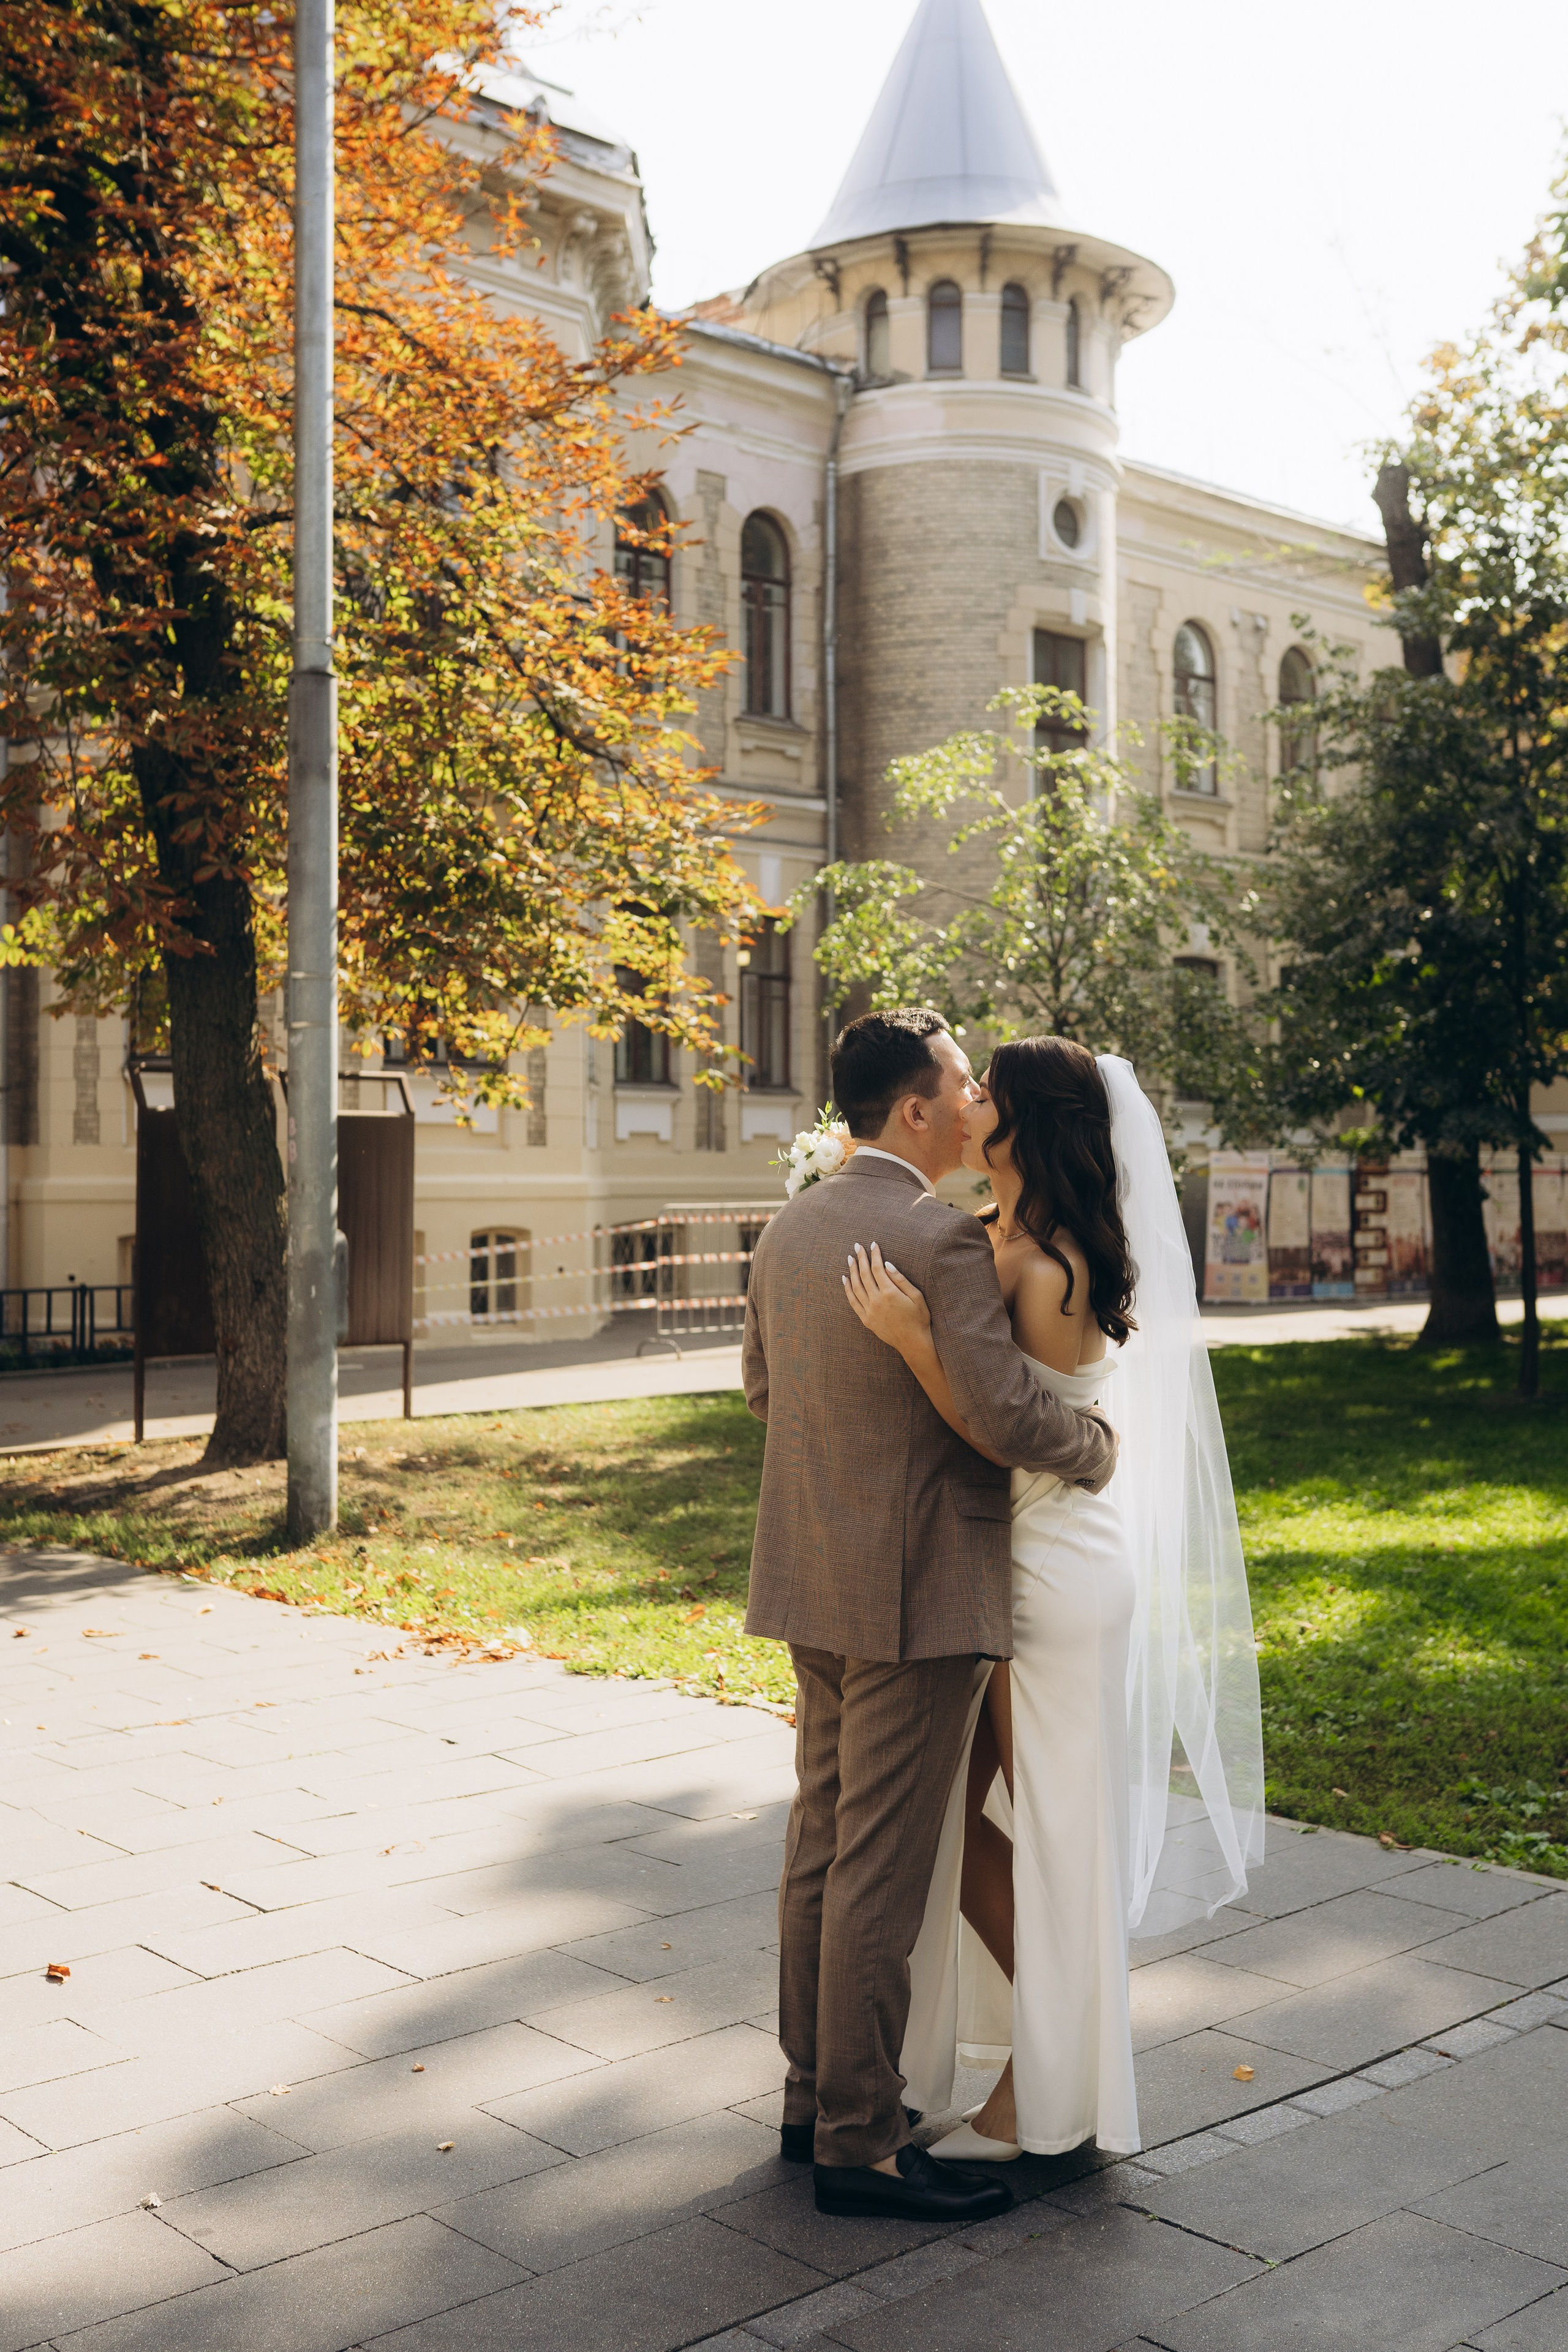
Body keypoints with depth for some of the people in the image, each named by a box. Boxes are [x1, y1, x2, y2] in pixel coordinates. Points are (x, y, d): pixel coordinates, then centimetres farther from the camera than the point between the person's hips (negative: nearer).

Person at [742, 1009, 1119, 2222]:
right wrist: (1103, 1441, -3)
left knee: (822, 1839, 17)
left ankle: (815, 2092, 30)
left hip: (815, 1581, 9)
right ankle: (862, 2144, 11)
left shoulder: (789, 1228, 8)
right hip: (916, 1590, -8)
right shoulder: (945, 1237, -18)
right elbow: (1007, 1416, -22)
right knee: (882, 1868, 0)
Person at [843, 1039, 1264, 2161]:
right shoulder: (999, 1245, 7)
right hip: (994, 1565, 9)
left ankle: (1051, 2093, 22)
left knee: (1047, 1834, 4)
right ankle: (1043, 2041, 32)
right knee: (950, 1812, 15)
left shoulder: (1048, 1269, -20)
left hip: (1055, 1573, -9)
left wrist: (915, 1340, -31)